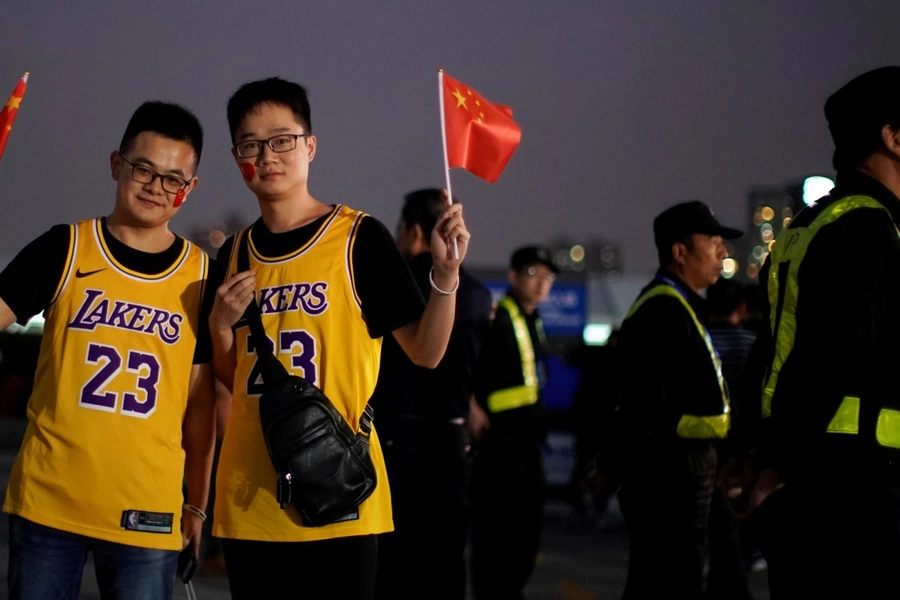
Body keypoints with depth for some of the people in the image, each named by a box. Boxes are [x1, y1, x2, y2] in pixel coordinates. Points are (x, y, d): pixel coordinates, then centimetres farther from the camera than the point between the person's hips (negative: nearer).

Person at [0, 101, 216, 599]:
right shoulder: (63, 249, 2)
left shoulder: (202, 276, 5)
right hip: (46, 501, -1)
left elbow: (200, 400, 10)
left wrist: (197, 503, 10)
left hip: (148, 513, 1)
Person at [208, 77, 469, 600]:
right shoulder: (235, 255, 11)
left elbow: (425, 353, -5)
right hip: (247, 499, 5)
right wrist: (222, 326, -1)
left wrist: (446, 275, -20)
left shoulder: (359, 238, -3)